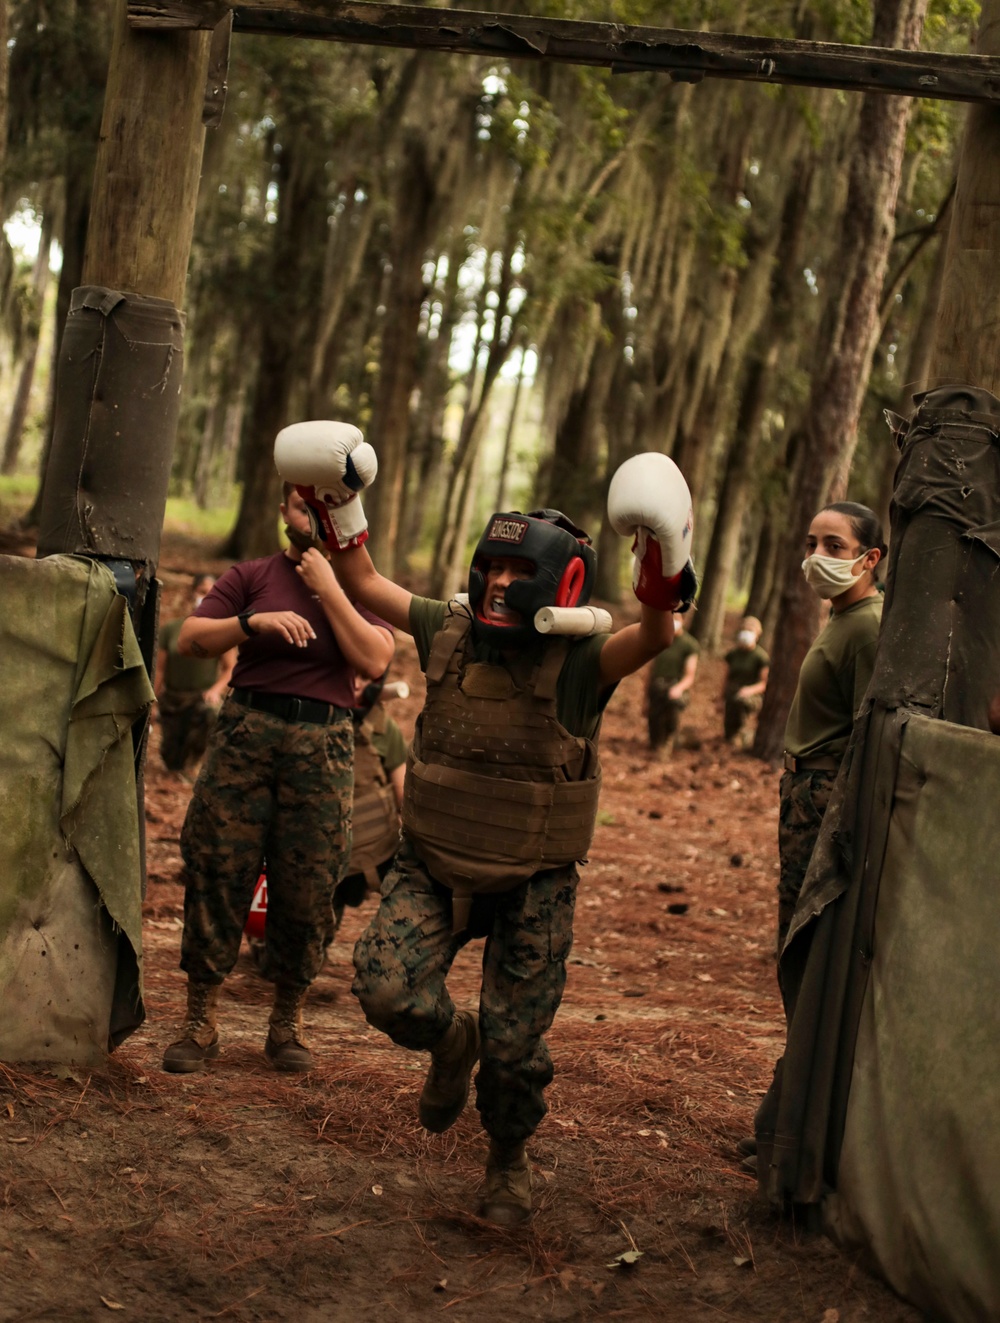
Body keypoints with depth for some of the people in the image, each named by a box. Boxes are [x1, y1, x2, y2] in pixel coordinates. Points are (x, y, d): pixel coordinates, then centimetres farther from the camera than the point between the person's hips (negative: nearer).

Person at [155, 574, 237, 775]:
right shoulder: (170, 628, -1)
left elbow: (230, 669, -4)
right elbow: (159, 669, 0)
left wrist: (216, 690, -21)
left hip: (204, 696, -1)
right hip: (173, 697, 1)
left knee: (210, 713, -39)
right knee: (172, 765, 1)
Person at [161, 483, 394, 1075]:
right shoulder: (250, 577, 12)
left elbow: (374, 660, -7)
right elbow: (190, 638, 1)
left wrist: (327, 587, -8)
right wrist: (254, 621, -14)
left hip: (323, 743, 0)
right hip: (246, 730, 1)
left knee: (308, 888, 0)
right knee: (216, 871, -4)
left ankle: (288, 1020, 14)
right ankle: (201, 1020, 4)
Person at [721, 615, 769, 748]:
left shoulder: (761, 656, -4)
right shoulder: (732, 654, 11)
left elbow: (765, 683, -6)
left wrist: (750, 690, -25)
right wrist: (723, 701, 16)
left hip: (753, 697, -4)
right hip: (732, 695, 5)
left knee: (740, 700, -42)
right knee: (728, 735, -5)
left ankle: (739, 732, -22)